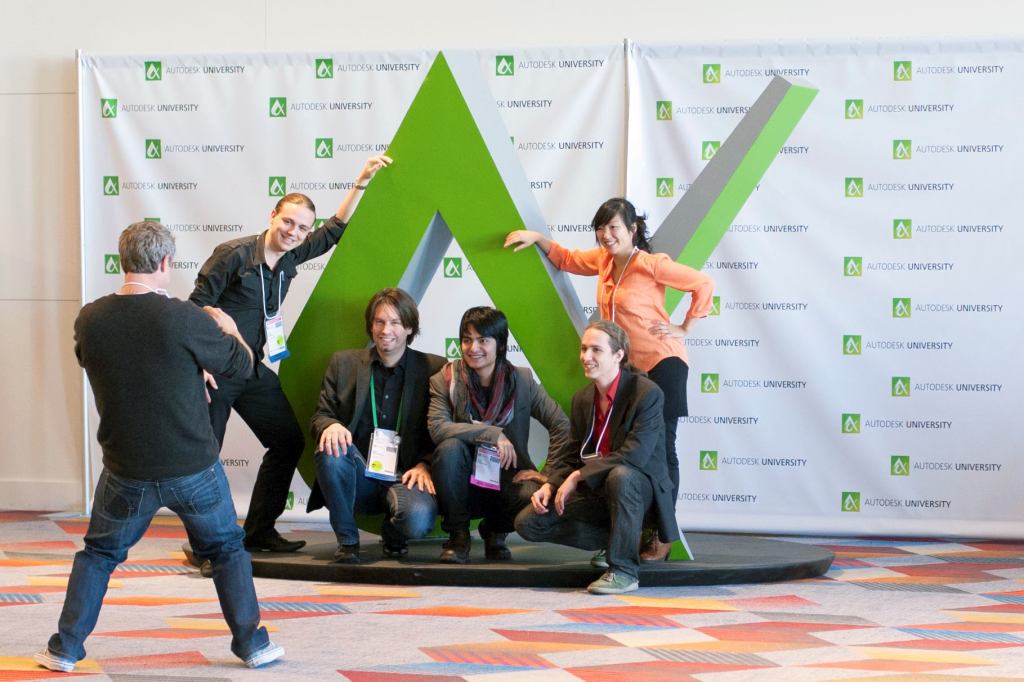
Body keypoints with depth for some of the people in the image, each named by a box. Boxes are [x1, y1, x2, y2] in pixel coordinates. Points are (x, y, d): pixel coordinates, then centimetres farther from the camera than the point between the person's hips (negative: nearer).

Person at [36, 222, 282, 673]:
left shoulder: (89, 319, -9)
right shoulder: (186, 319, -19)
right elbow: (241, 364, -5)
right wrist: (228, 329, 17)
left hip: (126, 471, 2)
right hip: (193, 467, -2)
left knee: (98, 554, 21)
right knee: (227, 549, 18)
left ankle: (66, 648, 20)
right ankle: (251, 644, 21)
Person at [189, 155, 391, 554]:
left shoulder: (290, 257, 5)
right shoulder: (234, 255, -15)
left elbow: (335, 230, 17)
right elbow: (196, 309, -13)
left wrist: (362, 181, 12)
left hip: (255, 369, 8)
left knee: (288, 442, 7)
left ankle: (259, 531, 16)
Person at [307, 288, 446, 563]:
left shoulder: (434, 368, 6)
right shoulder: (344, 363, 11)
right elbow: (321, 416, 8)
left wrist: (425, 465, -12)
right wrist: (330, 426, -17)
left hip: (404, 476, -2)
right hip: (359, 476, 2)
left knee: (418, 518, -34)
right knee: (330, 450, -32)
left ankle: (393, 535, 6)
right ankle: (347, 541, -12)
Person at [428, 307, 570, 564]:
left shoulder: (521, 381, 1)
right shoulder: (445, 380, -3)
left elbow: (561, 426, 0)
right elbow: (437, 427, -20)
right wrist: (491, 434, -27)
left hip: (508, 480, 1)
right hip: (463, 486, -1)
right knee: (450, 447, -31)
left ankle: (495, 532, 7)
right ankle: (457, 535, -9)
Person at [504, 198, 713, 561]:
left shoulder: (649, 264, -14)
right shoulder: (603, 260, 8)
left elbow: (703, 283, -13)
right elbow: (567, 259, 25)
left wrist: (684, 328, -9)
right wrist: (538, 238, 13)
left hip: (661, 363, -8)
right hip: (627, 367, 8)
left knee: (661, 449, -5)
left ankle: (663, 537, -1)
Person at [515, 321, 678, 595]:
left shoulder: (647, 393, -16)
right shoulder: (582, 398, 7)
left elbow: (634, 455, -25)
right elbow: (571, 454, 10)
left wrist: (577, 476, -25)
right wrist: (550, 485, -11)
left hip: (638, 487, -6)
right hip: (595, 491, 7)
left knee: (620, 475, -42)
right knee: (527, 522, -10)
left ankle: (624, 569, -26)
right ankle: (617, 538, 6)